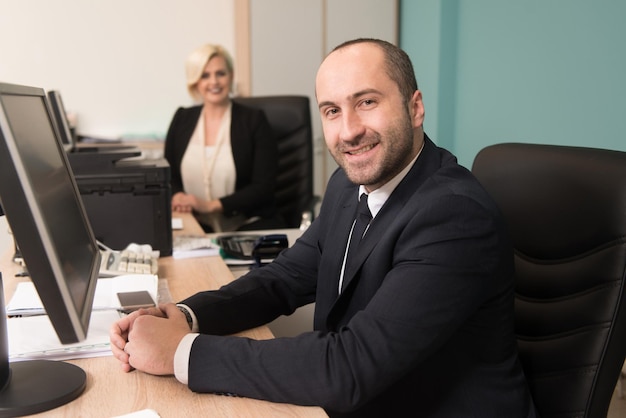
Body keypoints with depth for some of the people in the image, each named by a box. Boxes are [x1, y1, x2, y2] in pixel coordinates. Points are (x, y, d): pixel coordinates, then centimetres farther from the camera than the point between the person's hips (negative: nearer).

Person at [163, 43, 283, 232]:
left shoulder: (254, 120, 0)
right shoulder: (182, 119, 11)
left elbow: (264, 187, -6)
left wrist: (211, 205, -16)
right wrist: (176, 195, -8)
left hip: (248, 224, -3)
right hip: (196, 225, 3)